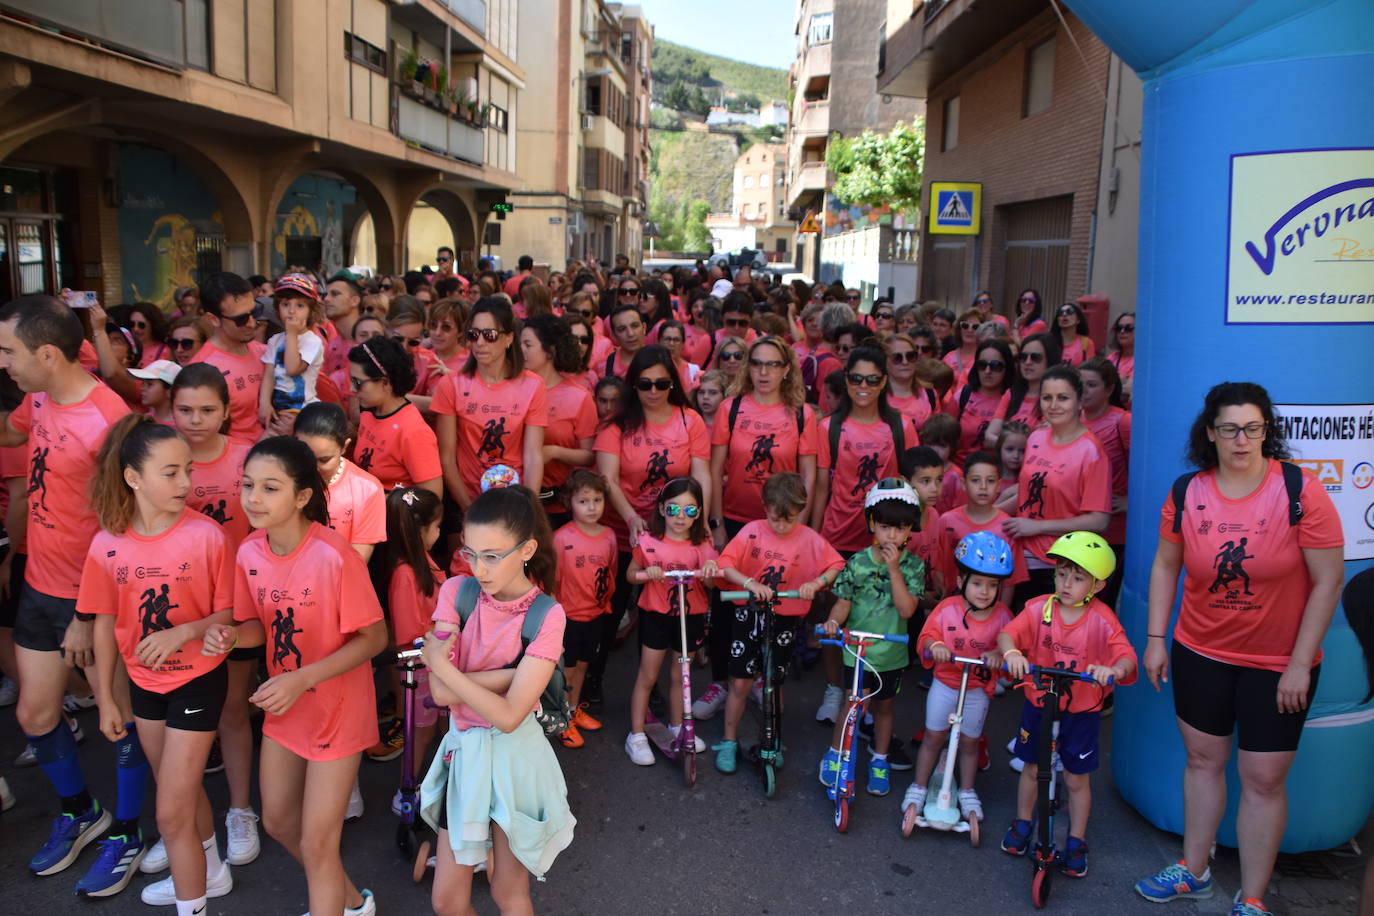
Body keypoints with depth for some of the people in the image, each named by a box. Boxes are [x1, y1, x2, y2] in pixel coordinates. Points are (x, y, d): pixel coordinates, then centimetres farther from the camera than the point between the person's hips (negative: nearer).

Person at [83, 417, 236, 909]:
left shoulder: (206, 535, -20)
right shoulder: (107, 545, -10)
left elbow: (229, 612, -13)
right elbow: (105, 624, 0)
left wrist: (184, 632, -32)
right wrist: (106, 699, 5)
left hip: (198, 679, -4)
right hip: (144, 682, 5)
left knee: (172, 813, -1)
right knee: (183, 789, 25)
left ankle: (191, 904, 20)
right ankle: (209, 872, 49)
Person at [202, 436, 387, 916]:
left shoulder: (334, 556, -27)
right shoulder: (249, 552, -8)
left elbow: (374, 637, -21)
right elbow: (262, 625, 6)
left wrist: (302, 679, -28)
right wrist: (230, 635, -16)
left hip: (336, 709, -7)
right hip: (282, 707, 7)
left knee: (316, 843, 3)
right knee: (278, 822, 22)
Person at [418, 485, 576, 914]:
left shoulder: (546, 616, -17)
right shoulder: (457, 592, -8)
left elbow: (508, 715, -23)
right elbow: (441, 693, -15)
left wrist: (443, 665, -20)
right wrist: (511, 673, -21)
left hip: (513, 755, -3)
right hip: (463, 750, 3)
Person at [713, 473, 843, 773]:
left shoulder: (810, 539, -7)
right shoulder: (752, 531, -9)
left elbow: (837, 566, -7)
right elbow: (725, 564, -14)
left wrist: (816, 583, -25)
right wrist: (749, 583, -30)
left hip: (785, 621, 1)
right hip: (749, 615, -1)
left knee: (774, 683, 13)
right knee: (740, 683, 3)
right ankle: (729, 742, 21)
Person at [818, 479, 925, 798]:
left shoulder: (913, 566, -7)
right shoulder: (858, 562, -8)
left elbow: (907, 609, -18)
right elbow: (844, 602, -7)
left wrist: (893, 568, -23)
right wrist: (833, 621, -28)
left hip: (891, 651, 2)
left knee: (884, 705, 18)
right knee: (855, 701, -5)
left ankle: (879, 760, 38)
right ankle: (834, 755, 19)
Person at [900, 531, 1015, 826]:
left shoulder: (1002, 616, -11)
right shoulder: (947, 608, -13)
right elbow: (926, 636, -13)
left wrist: (999, 654, -37)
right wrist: (934, 646, -35)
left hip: (979, 689, 0)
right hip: (945, 683, 0)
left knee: (969, 742, 14)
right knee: (933, 736, 10)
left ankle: (967, 792, 34)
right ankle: (918, 787, 26)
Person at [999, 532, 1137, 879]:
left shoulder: (1102, 620, -14)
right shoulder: (1039, 608, -10)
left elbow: (1126, 656, -23)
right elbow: (1008, 633, -19)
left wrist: (1112, 670, -45)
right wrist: (1012, 653, -41)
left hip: (1081, 711, -1)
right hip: (1038, 704, 2)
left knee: (1077, 779, 12)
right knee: (1031, 768, 18)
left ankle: (1076, 843, 31)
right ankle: (1022, 825, 39)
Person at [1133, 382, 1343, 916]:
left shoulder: (1300, 491, -17)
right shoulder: (1187, 492, -6)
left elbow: (1328, 581, -14)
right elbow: (1165, 566, 4)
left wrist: (1300, 664, -14)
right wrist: (1155, 639, 2)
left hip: (1278, 664, -3)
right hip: (1200, 652, 3)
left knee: (1263, 779, 5)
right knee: (1203, 759, 16)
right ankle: (1194, 872, 35)